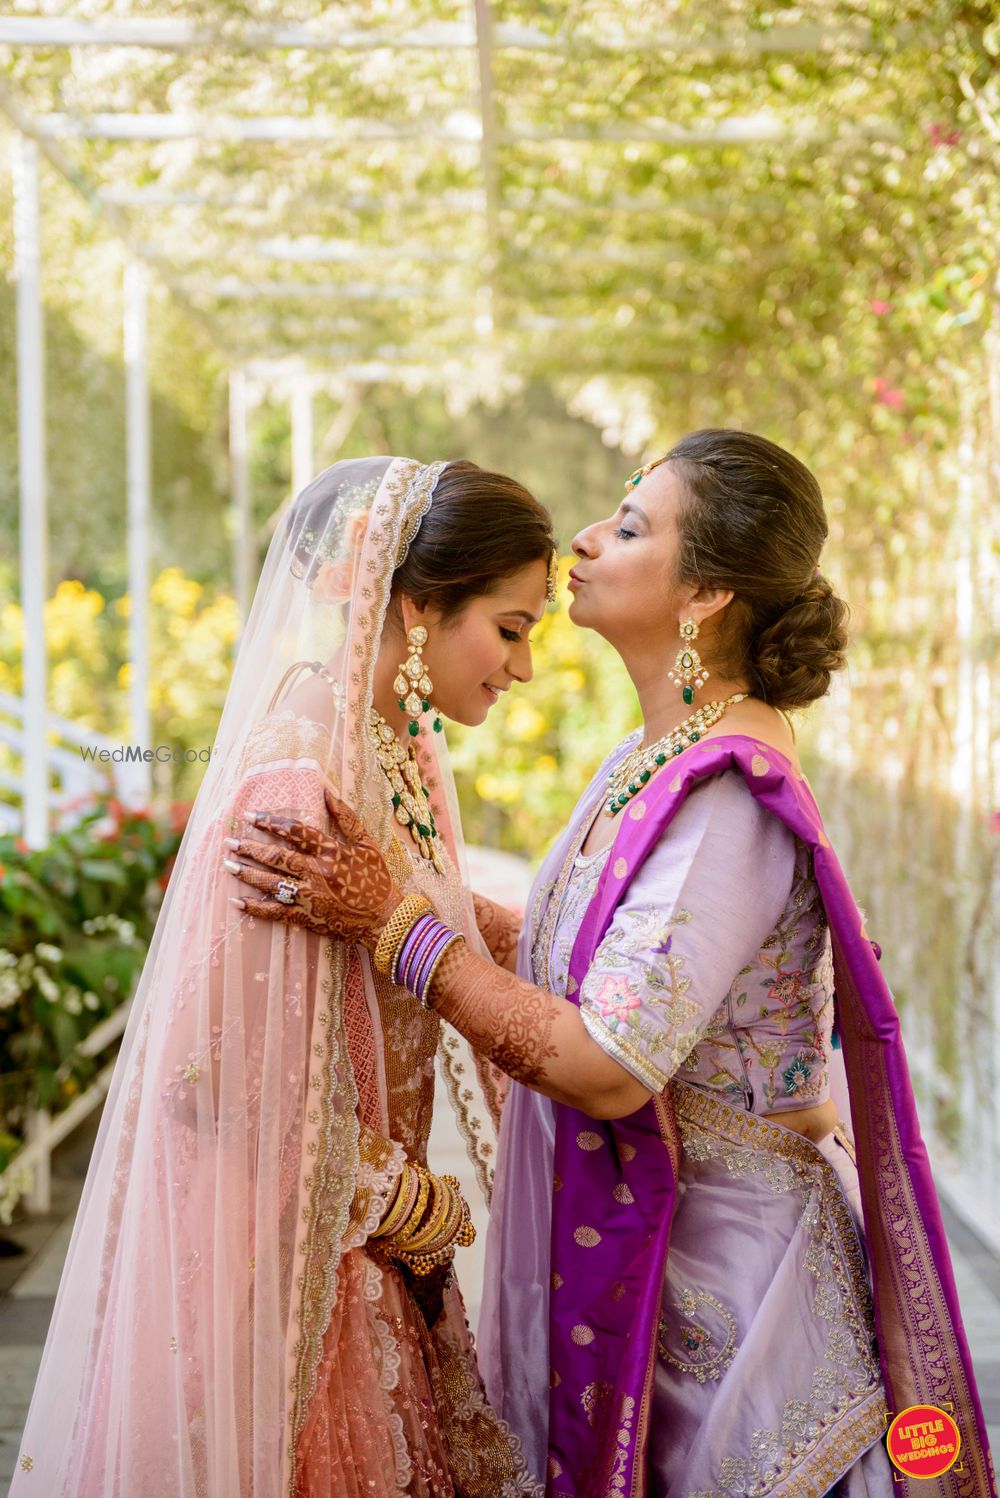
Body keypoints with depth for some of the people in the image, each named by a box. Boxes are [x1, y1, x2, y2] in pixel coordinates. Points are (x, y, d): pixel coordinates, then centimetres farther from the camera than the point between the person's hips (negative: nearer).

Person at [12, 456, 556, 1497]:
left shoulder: (395, 754, 5)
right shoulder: (297, 776, -23)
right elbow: (239, 1070, -23)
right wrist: (416, 1205, -12)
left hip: (368, 1239, 9)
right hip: (287, 1249, -9)